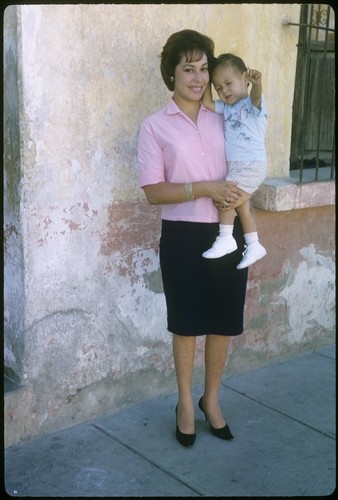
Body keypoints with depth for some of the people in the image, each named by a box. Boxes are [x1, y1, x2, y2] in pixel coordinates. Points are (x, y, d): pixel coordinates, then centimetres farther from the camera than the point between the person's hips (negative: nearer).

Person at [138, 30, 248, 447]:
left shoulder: (222, 121, 8)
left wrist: (235, 194, -5)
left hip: (228, 235, 4)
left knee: (224, 322, 10)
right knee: (186, 324, 8)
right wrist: (204, 188, -20)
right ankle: (185, 403, 29)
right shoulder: (154, 126, -3)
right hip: (184, 237, -3)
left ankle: (211, 399, 31)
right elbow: (153, 192, -9)